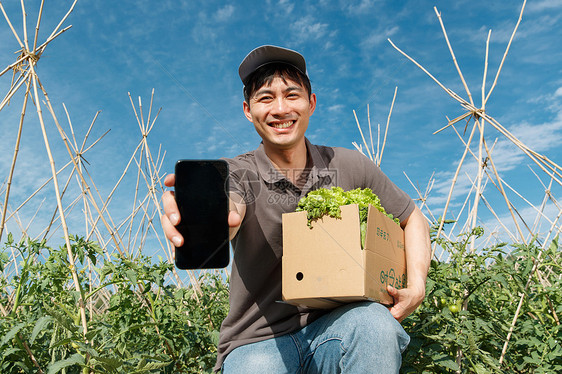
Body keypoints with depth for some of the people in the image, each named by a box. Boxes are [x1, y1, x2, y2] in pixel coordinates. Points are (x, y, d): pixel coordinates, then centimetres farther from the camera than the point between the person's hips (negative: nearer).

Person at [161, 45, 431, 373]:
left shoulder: (349, 167, -1)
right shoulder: (237, 173, -7)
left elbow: (413, 220, 10)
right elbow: (228, 213, -30)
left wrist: (416, 287, -6)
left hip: (333, 329, 0)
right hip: (258, 341, 1)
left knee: (374, 323, -30)